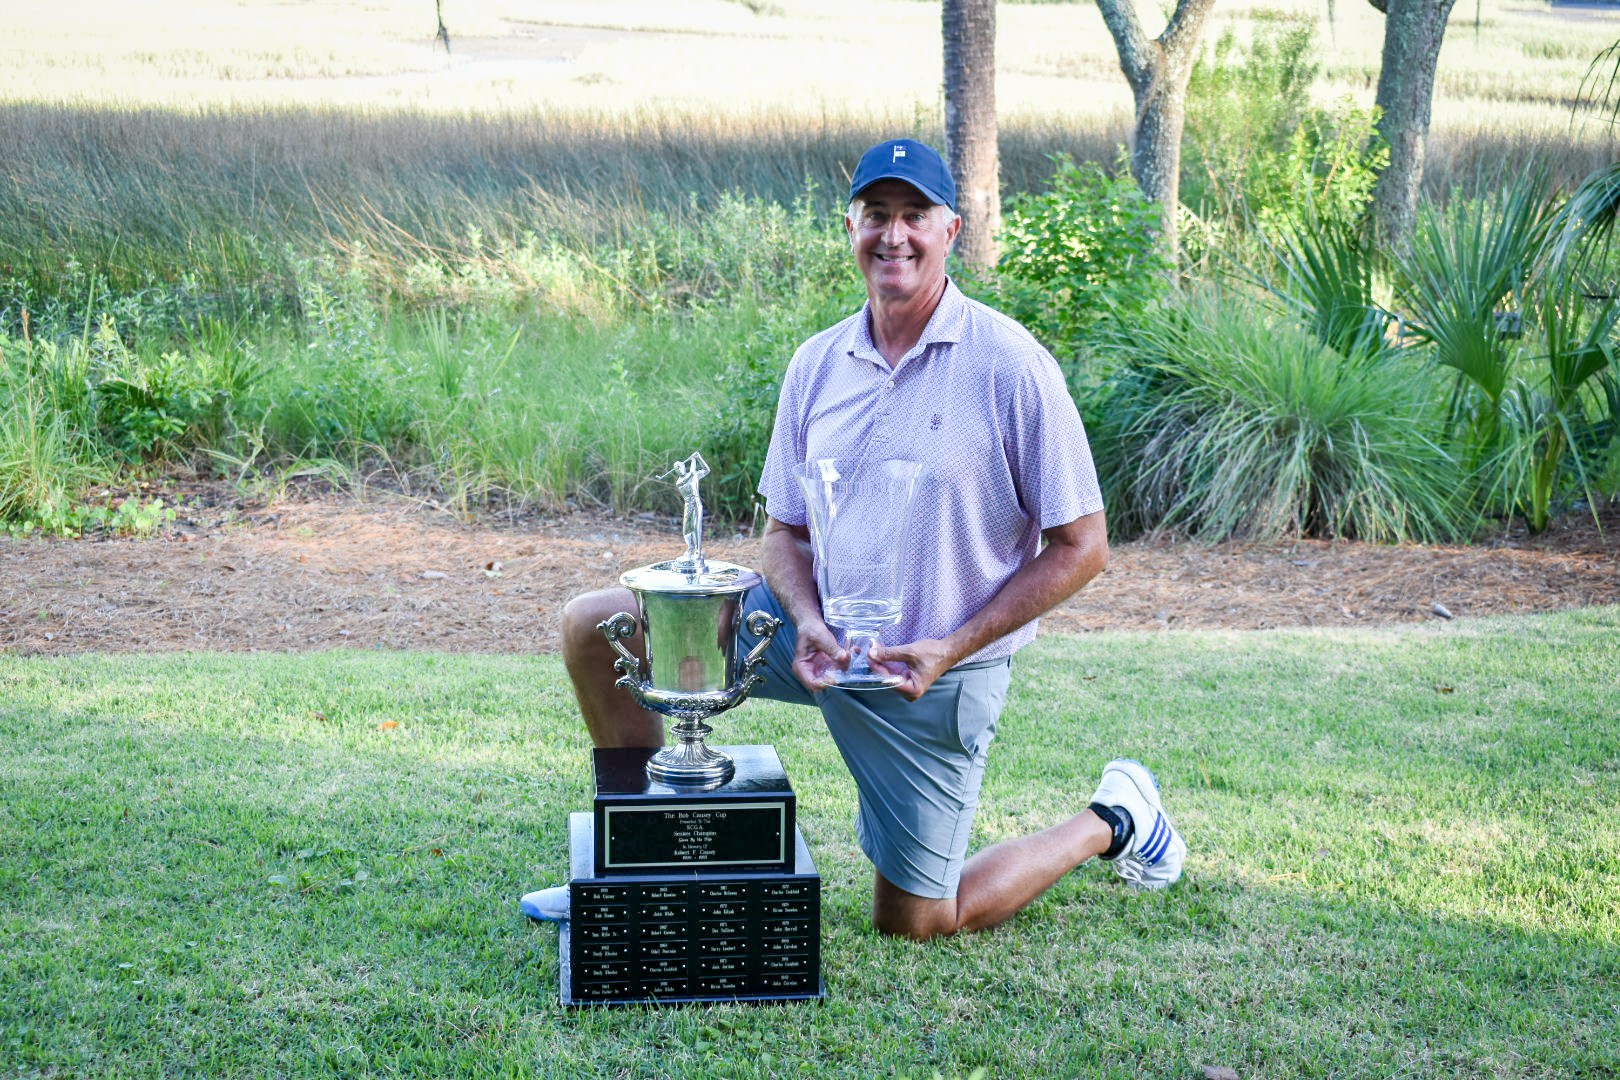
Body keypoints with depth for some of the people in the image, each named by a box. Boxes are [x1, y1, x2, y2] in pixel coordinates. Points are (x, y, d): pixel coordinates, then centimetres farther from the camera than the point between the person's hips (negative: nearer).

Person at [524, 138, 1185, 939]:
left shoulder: (1010, 366, -16)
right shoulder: (817, 364, 0)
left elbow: (1081, 546, -12)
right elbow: (783, 529, 7)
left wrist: (950, 650, -19)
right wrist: (809, 622, -15)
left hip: (930, 671, -5)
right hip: (820, 630, 5)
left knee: (911, 922, 4)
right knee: (594, 626, -4)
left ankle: (1109, 822, 26)